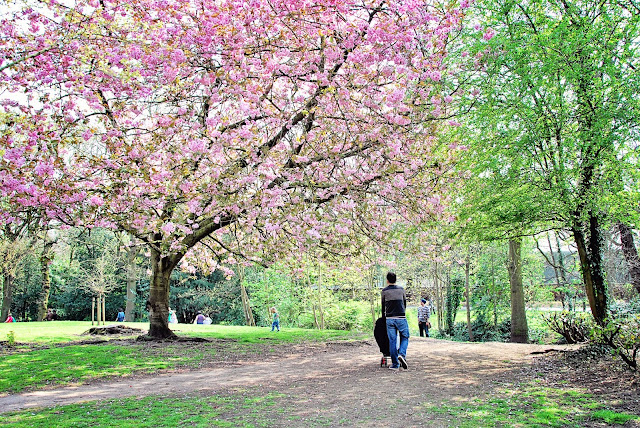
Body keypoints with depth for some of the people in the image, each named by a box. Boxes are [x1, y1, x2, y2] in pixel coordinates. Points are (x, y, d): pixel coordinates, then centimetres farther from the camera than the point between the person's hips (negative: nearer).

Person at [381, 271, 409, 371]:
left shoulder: (384, 291, 5)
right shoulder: (401, 289, 8)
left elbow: (383, 305, 13)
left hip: (389, 319, 0)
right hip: (401, 318, 0)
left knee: (392, 340, 3)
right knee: (405, 338, 12)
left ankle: (395, 364, 3)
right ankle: (402, 354, -15)